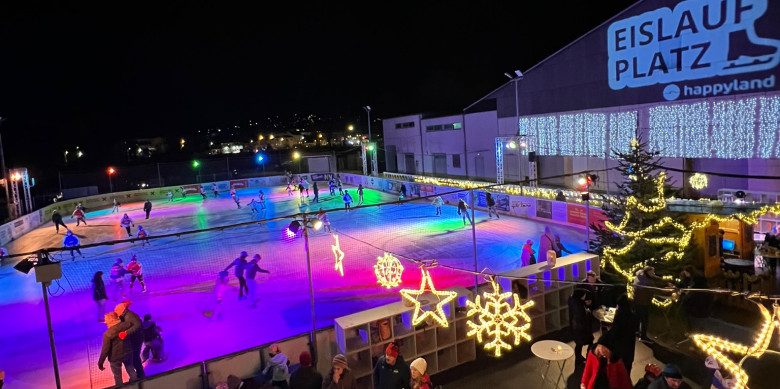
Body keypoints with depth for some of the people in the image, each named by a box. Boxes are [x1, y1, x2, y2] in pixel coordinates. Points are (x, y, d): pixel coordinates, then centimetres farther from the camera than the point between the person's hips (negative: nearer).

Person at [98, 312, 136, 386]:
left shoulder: (107, 334, -22)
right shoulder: (126, 325, -13)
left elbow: (105, 350, -19)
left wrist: (100, 363, -10)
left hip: (115, 357, -4)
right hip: (128, 353, 5)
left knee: (118, 377, 14)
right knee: (131, 371, 23)